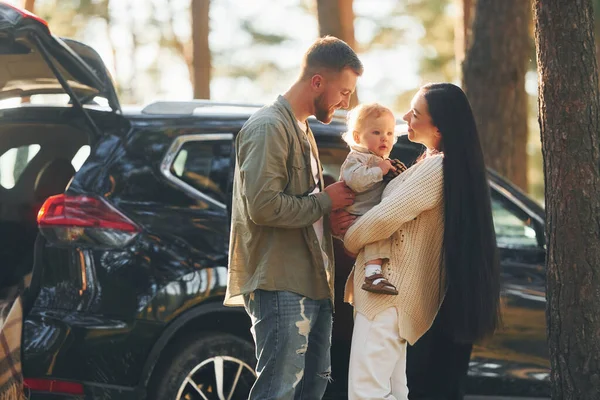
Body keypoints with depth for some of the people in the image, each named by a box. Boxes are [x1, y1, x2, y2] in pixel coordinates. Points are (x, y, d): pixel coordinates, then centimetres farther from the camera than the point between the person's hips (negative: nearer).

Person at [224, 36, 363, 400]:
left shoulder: (302, 130, 21)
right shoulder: (269, 127, -11)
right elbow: (263, 206, -23)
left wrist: (334, 218, 6)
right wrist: (324, 202, -11)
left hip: (312, 285, 10)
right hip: (281, 286, -10)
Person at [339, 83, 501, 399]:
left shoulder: (436, 168, -18)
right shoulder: (433, 163, 15)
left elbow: (383, 218, -21)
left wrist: (349, 240, -2)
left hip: (387, 293, -11)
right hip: (392, 290, 11)